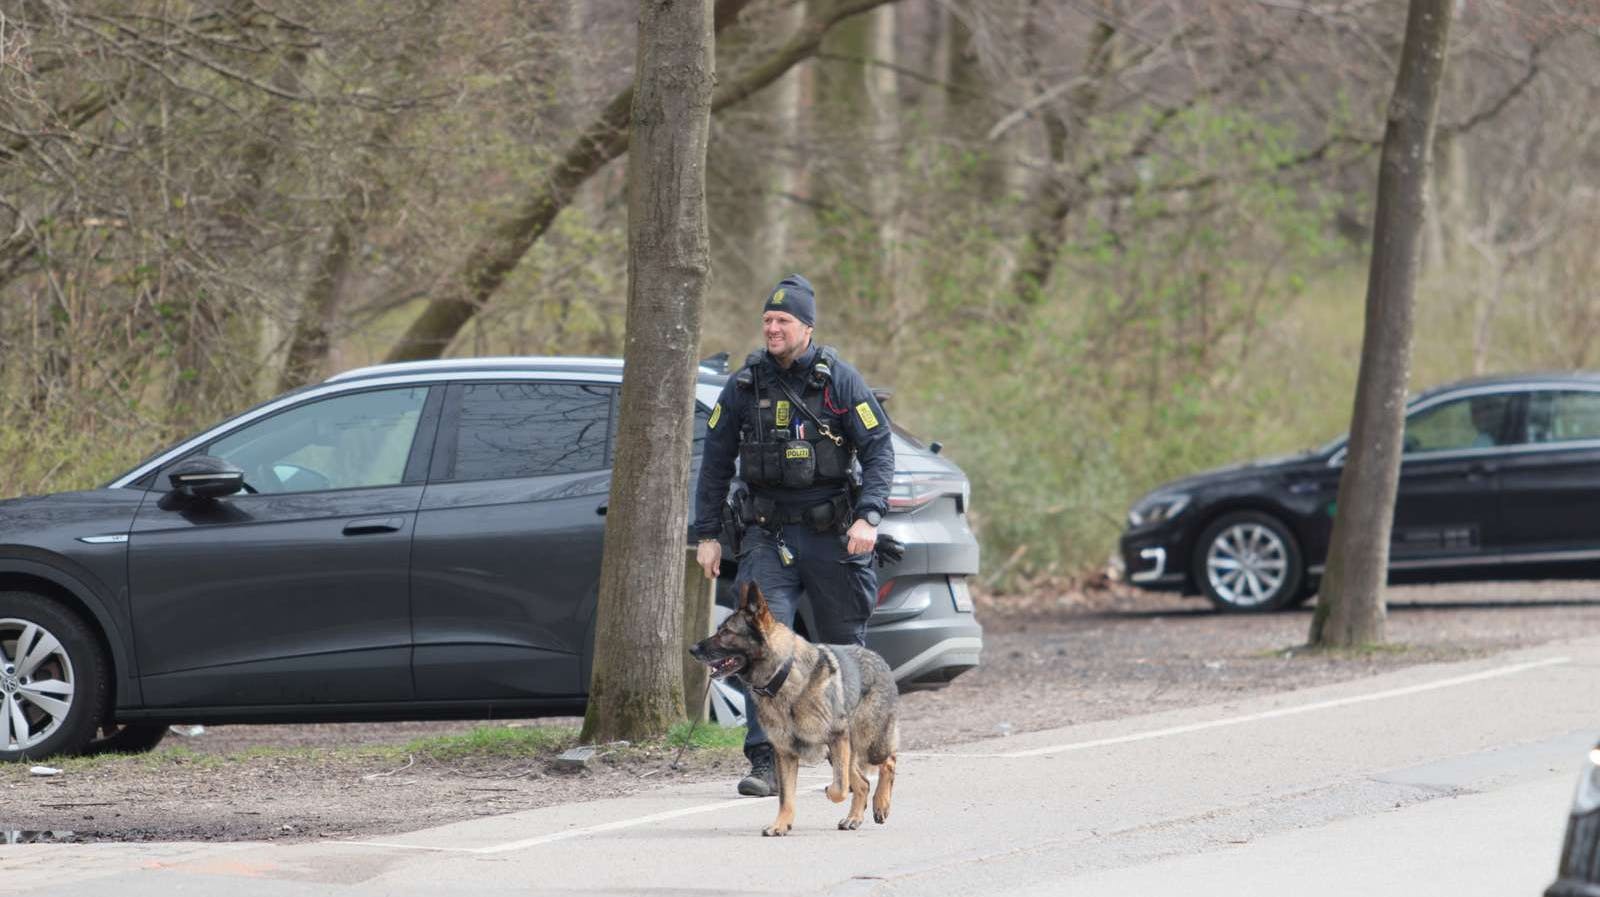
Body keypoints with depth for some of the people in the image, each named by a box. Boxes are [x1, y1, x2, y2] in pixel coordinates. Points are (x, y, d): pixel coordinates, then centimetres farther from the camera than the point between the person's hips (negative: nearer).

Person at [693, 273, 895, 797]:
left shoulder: (840, 381, -3)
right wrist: (707, 534, 8)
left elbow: (879, 450, -5)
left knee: (843, 648, 9)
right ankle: (765, 763, -17)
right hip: (768, 536, 1)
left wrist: (868, 517, -18)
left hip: (833, 537, -1)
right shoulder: (744, 386, 5)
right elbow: (715, 461, 12)